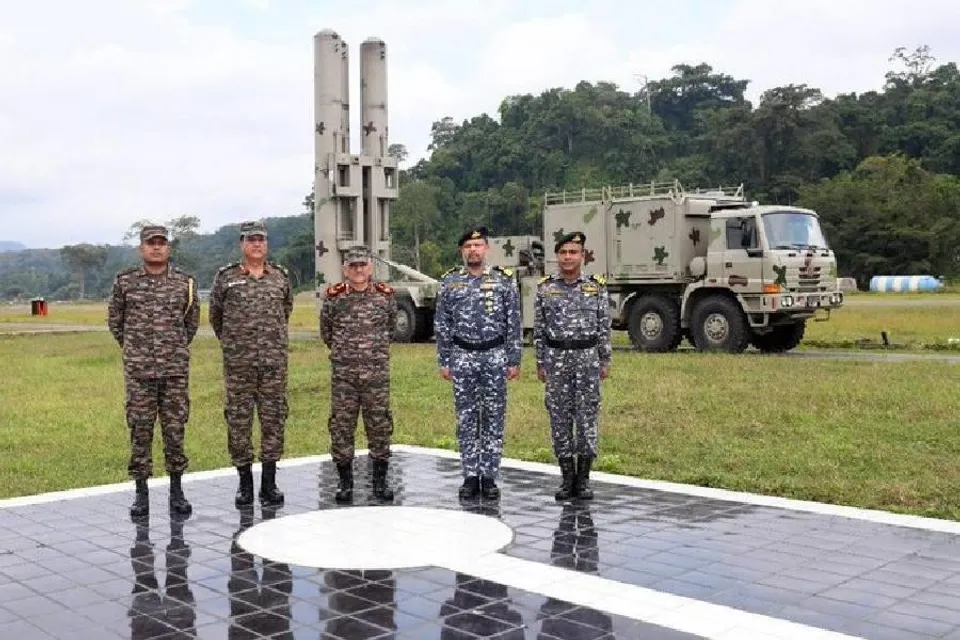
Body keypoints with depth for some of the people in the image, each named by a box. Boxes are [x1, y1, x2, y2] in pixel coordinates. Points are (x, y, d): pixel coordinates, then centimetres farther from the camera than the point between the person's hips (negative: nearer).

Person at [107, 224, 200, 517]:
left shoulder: (185, 282, 3)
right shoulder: (125, 281, 2)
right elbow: (114, 320, 14)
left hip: (176, 370, 0)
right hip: (138, 371, 0)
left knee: (175, 429, 4)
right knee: (140, 430, 4)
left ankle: (176, 491, 14)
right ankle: (141, 493, 13)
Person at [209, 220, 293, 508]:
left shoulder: (281, 276, 8)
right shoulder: (226, 277, 2)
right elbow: (215, 315, 13)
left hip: (274, 361, 2)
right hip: (238, 363, -1)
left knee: (274, 419, 3)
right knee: (238, 420, 3)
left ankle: (269, 483, 12)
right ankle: (245, 482, 14)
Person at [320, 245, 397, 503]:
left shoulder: (386, 296, 1)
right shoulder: (333, 297, -1)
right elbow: (326, 332, 14)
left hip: (377, 373, 0)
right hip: (342, 375, 0)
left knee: (380, 426, 5)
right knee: (341, 427, 4)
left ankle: (380, 480, 17)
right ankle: (345, 481, 17)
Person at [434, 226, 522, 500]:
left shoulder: (504, 280, 1)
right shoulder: (449, 282, 4)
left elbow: (514, 324, 1)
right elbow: (441, 326, 6)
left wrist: (515, 361, -3)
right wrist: (443, 362, 2)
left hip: (495, 356, -1)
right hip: (462, 357, 1)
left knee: (494, 418, 4)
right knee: (466, 419, 5)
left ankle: (489, 477, 12)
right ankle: (471, 476, 14)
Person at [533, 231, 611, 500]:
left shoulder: (597, 287, 2)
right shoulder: (545, 288, 4)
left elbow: (604, 328, 4)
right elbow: (538, 330, 6)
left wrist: (605, 361, 1)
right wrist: (540, 363, 3)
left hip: (588, 358, -1)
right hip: (556, 359, 1)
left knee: (587, 416, 1)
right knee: (559, 417, 4)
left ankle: (584, 478, 11)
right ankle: (567, 477, 14)